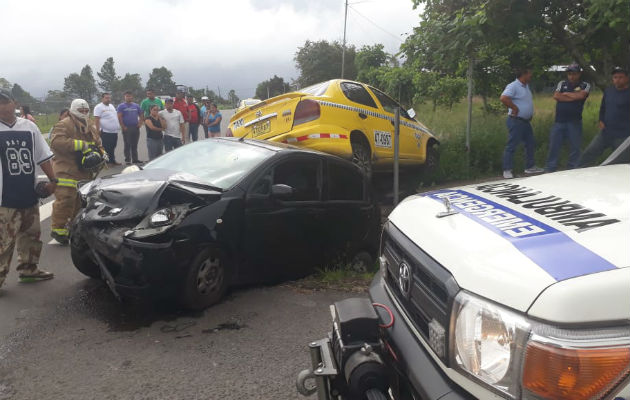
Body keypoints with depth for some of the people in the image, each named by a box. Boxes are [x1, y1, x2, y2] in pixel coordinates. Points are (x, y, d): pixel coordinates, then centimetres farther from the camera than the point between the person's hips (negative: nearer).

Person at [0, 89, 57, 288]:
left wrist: (52, 180, 7)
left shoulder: (29, 126, 8)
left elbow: (43, 156, 12)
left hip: (30, 194, 5)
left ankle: (28, 269, 31)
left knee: (31, 235, 16)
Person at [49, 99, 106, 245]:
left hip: (85, 172, 8)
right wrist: (82, 145, -26)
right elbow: (57, 142, -25)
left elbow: (97, 143, 27)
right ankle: (58, 229, -3)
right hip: (66, 171, -8)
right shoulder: (64, 125, -10)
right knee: (65, 200, -12)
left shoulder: (90, 126, 17)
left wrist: (102, 153, 5)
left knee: (81, 200, 15)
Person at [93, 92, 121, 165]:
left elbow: (116, 117, 25)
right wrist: (97, 131, -18)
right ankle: (107, 162, 1)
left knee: (112, 148, 13)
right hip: (105, 132, -8)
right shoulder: (99, 107, -7)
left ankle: (112, 160, 20)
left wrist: (118, 126, 18)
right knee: (107, 148, -4)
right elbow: (96, 120, -12)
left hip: (114, 132, 8)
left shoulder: (111, 106, 18)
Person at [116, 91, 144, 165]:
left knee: (135, 145, 9)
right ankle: (127, 160, 2)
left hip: (136, 128, 4)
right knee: (127, 145, -2)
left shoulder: (136, 106, 14)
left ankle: (135, 159, 16)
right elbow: (119, 117, -7)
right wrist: (123, 127, -14)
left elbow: (141, 115, 16)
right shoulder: (121, 106, 0)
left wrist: (140, 123, 0)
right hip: (127, 128, -4)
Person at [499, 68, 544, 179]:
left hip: (526, 121, 10)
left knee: (530, 144, 15)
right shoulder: (513, 86, -14)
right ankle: (507, 170, -4)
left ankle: (530, 167, 26)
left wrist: (530, 114, 17)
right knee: (511, 146, -7)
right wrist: (515, 108, -23)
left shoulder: (526, 86, 16)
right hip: (516, 121, -10)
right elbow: (503, 98, -30)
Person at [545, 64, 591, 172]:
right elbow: (556, 96, -5)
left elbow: (581, 95, -15)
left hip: (574, 122, -1)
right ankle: (549, 170, 9)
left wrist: (565, 93, -3)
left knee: (575, 147, 4)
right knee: (553, 146, 2)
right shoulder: (562, 84, 12)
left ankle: (572, 170, 14)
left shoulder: (585, 86, 6)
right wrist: (573, 97, -8)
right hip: (559, 121, 2)